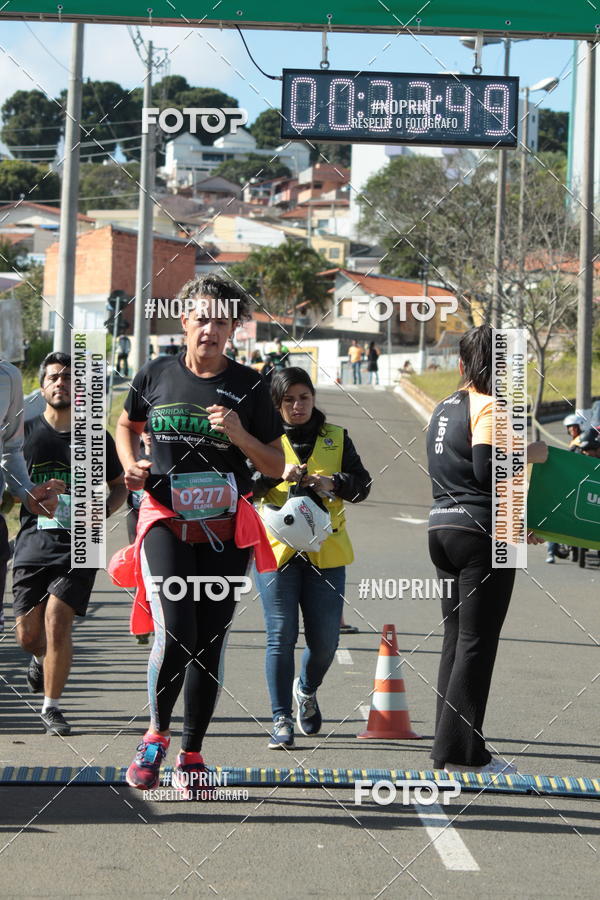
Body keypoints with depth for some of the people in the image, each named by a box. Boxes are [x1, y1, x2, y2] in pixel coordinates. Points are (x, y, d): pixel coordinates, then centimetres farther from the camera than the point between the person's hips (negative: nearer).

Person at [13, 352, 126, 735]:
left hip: (78, 545, -1)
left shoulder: (96, 438, 6)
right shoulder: (25, 431, 6)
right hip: (34, 541, 1)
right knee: (28, 633, 1)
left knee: (57, 620, -15)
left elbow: (120, 485, 17)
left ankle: (52, 706, 1)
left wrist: (103, 511, -3)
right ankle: (43, 660, 39)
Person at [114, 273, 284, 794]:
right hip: (166, 521, -1)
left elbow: (276, 467, 4)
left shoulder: (248, 388, 1)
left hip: (225, 530, 1)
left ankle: (191, 753, 18)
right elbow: (127, 425, 22)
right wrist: (132, 466, 3)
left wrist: (239, 435, -13)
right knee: (175, 632, -18)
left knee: (209, 642, 4)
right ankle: (156, 733, 5)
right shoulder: (156, 376, 3)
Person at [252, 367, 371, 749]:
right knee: (281, 636, -5)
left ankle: (307, 689, 34)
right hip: (276, 548, -2)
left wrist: (332, 482, -16)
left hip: (325, 552, 2)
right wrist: (278, 472, -23)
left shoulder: (336, 438, 12)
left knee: (325, 641, 2)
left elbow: (362, 484, 3)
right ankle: (282, 721, 3)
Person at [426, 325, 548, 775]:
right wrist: (529, 454, -6)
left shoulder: (444, 408, 15)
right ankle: (461, 750, -4)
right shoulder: (489, 408, -11)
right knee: (477, 642, -5)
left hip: (443, 527, 8)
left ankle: (449, 746, 15)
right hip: (481, 535, -8)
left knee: (456, 637, 12)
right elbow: (488, 470, -23)